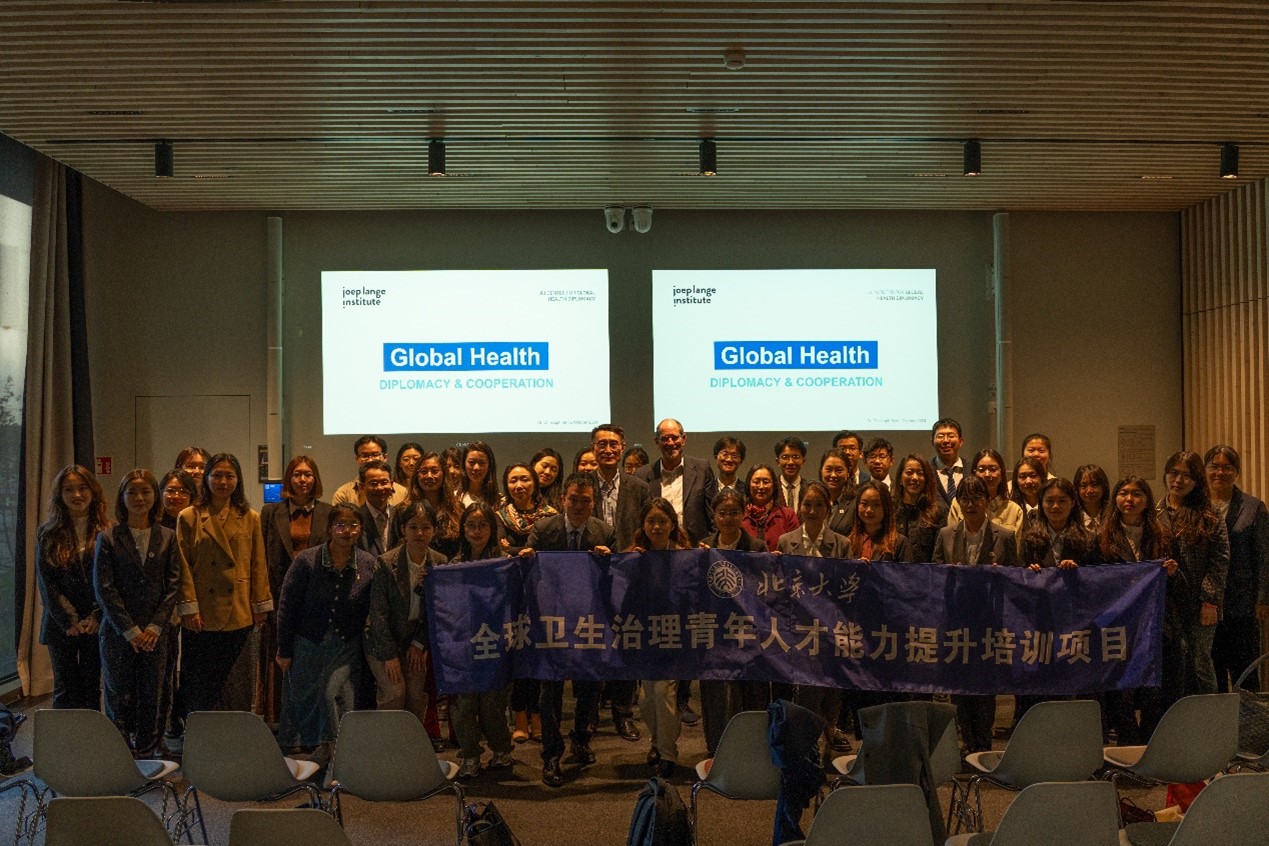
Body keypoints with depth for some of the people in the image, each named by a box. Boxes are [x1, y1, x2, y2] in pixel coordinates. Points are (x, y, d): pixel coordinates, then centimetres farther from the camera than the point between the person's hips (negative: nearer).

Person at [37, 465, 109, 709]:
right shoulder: (47, 534, 3)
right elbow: (46, 583, -2)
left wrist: (95, 618, -10)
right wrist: (70, 621, -9)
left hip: (96, 625, 0)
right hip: (61, 625, 0)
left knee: (92, 688, 5)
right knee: (65, 690, 4)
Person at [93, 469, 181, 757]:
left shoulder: (167, 538, 6)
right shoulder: (108, 538, 1)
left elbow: (173, 585, 3)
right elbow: (104, 588, -4)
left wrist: (155, 627, -7)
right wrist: (130, 630, -10)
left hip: (155, 633, 1)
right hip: (117, 633, -1)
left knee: (152, 698, 3)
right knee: (120, 699, 2)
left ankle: (146, 756, 12)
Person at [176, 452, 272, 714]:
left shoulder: (250, 518, 9)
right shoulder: (189, 518, 3)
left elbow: (258, 565, 9)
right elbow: (183, 566, 0)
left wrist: (261, 605, 5)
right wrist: (189, 607, -6)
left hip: (238, 615, 2)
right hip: (202, 616, -1)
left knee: (236, 687, 5)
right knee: (198, 682, 2)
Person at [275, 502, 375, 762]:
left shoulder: (369, 565, -3)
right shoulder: (307, 561, -8)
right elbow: (287, 607, -3)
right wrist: (284, 650, -2)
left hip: (347, 646, 0)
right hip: (308, 644, 0)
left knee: (334, 692, -13)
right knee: (303, 697, 6)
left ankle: (329, 745, 7)